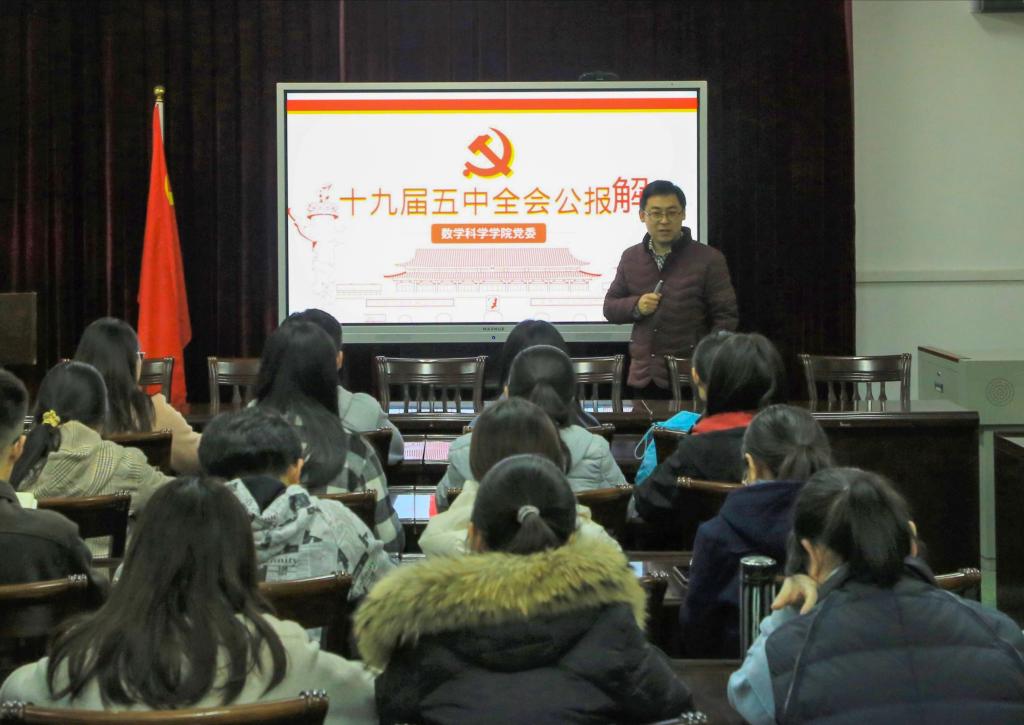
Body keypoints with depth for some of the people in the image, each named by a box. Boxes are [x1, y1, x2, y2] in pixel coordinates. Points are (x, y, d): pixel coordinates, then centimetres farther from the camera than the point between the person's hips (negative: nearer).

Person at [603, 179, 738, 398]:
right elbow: (610, 308, 15)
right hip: (643, 377, 4)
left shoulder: (709, 259, -4)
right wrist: (636, 306, -7)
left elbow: (726, 317, -5)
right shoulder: (630, 258, 10)